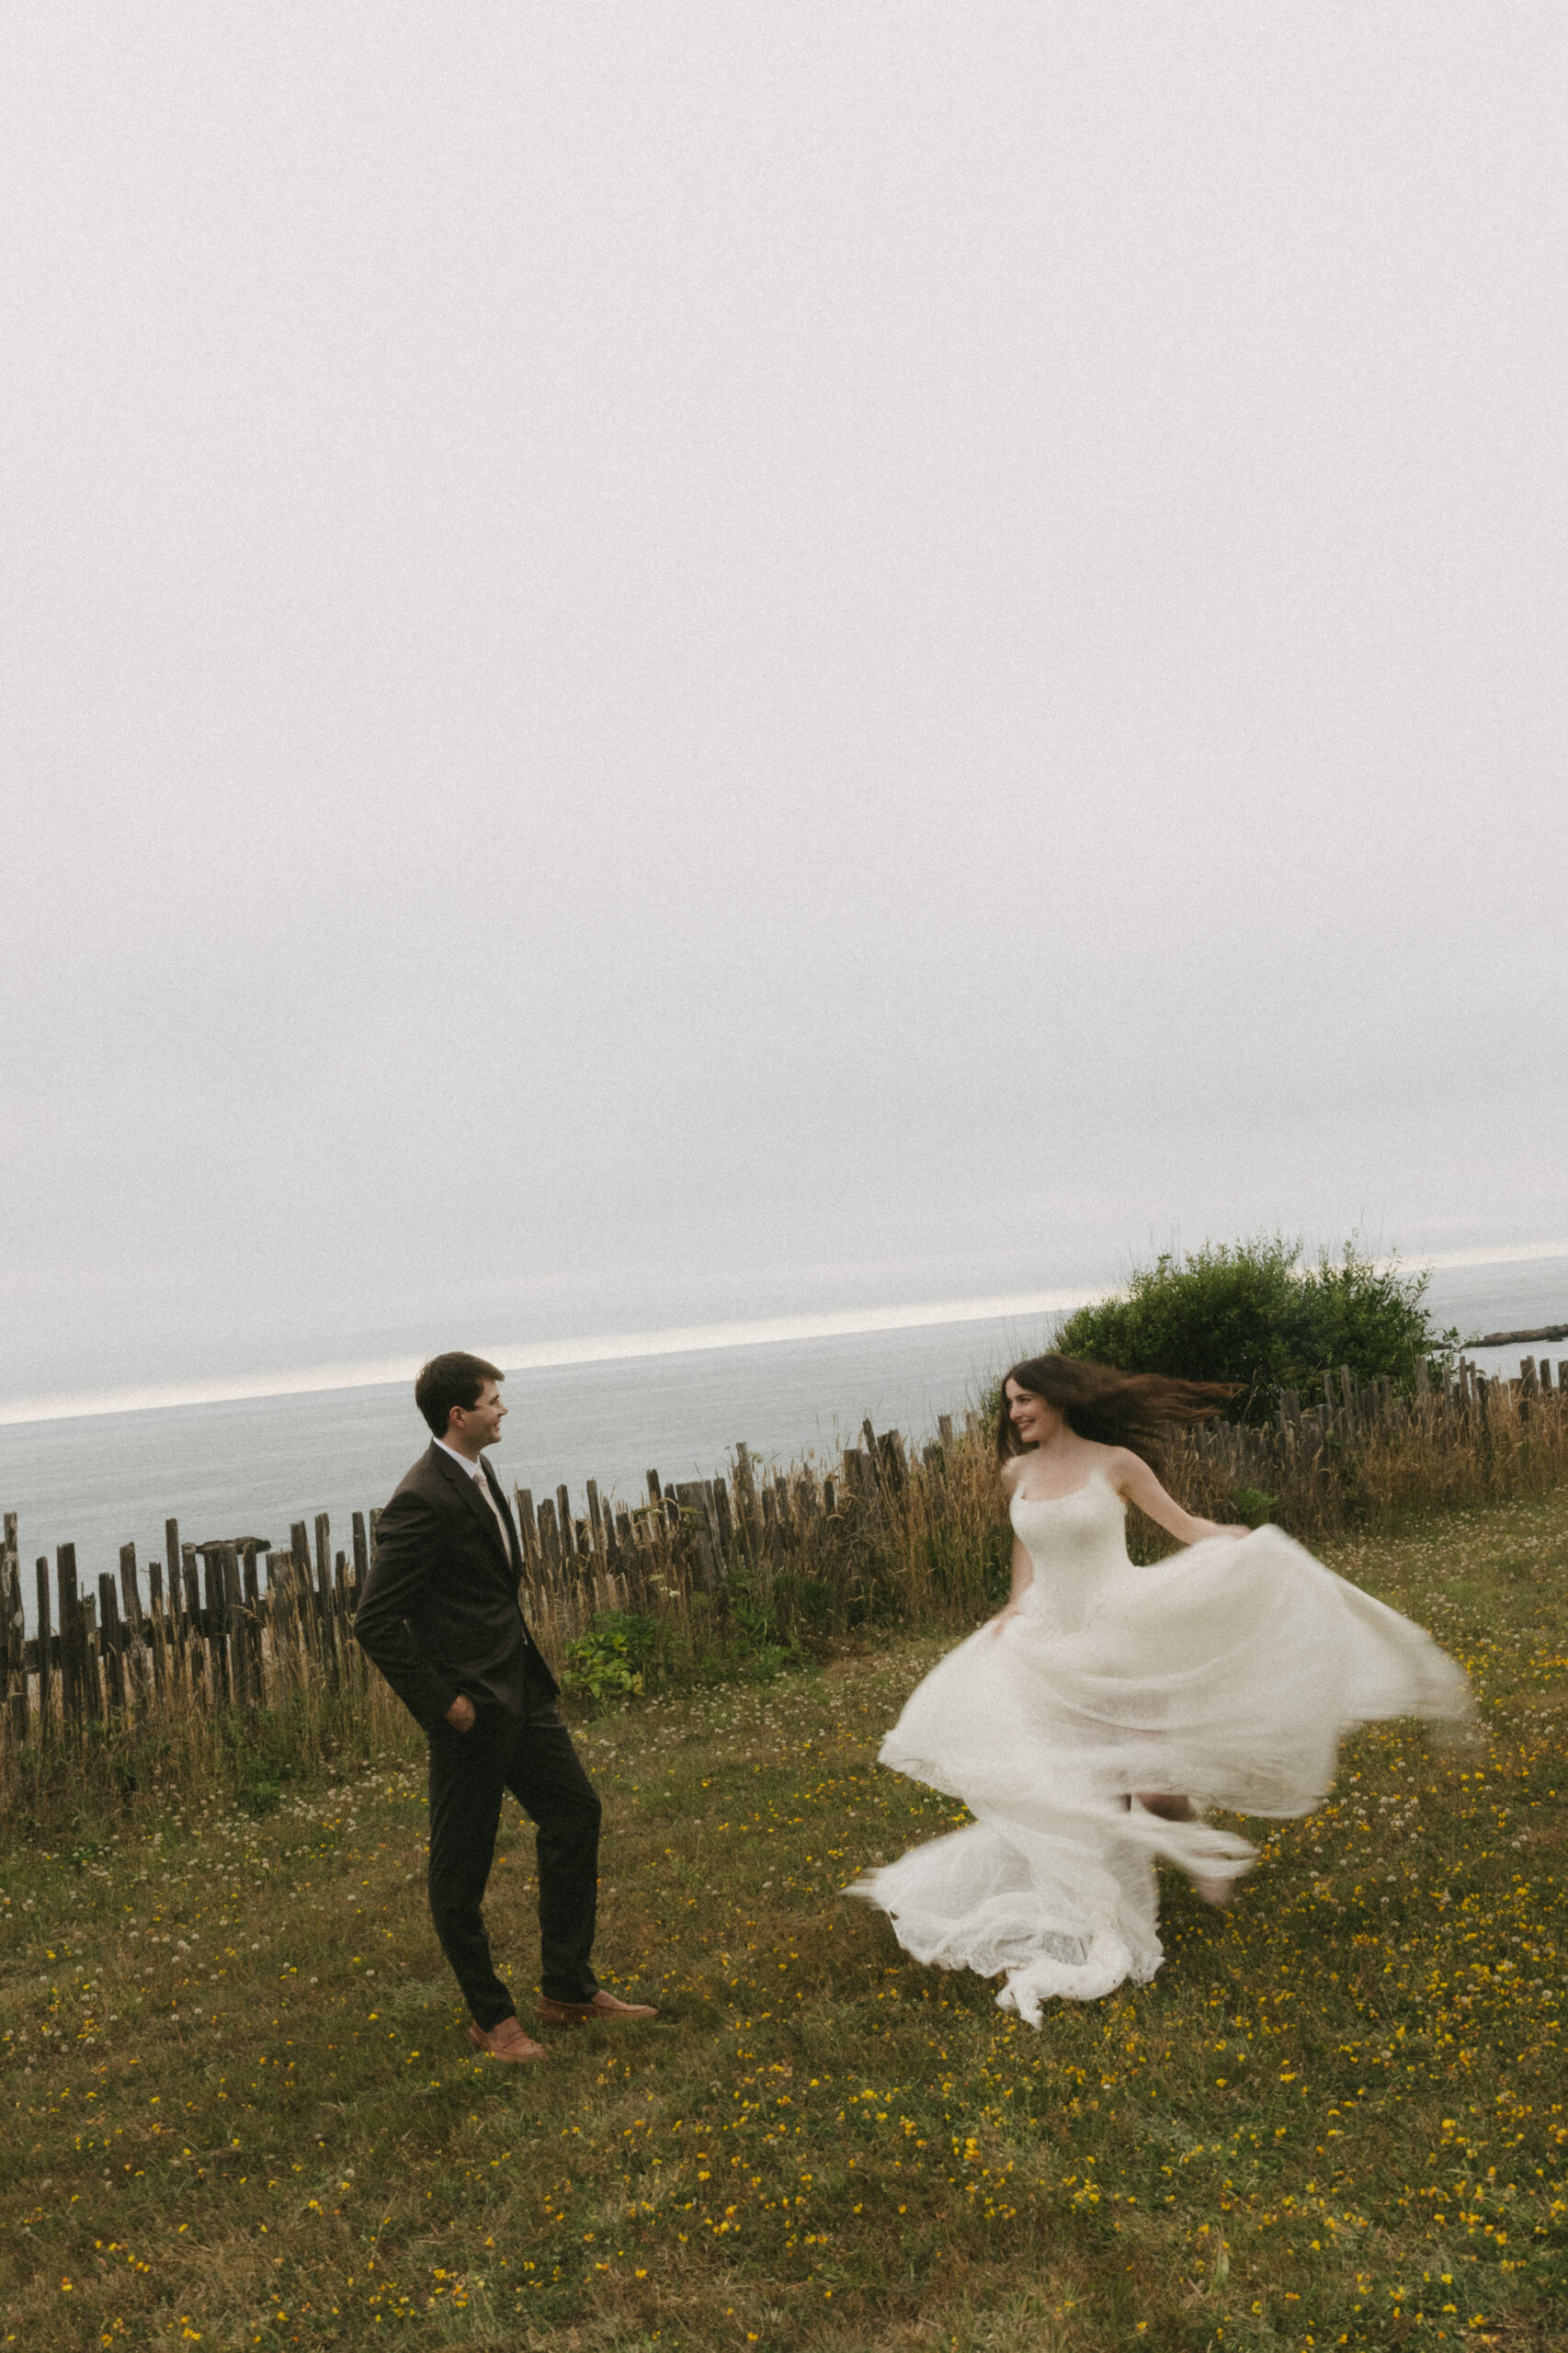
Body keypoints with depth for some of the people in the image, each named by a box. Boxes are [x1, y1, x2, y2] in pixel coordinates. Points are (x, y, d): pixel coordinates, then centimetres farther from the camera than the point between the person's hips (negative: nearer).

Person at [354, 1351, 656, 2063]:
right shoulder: (423, 1501, -22)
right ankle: (490, 2017, 24)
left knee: (575, 1814, 16)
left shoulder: (477, 1475, 8)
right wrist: (442, 1701, -19)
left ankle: (568, 1989, 28)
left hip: (519, 1690, 10)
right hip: (471, 1708, -10)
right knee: (462, 1866, 7)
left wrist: (533, 1670, 15)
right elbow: (375, 1623, -23)